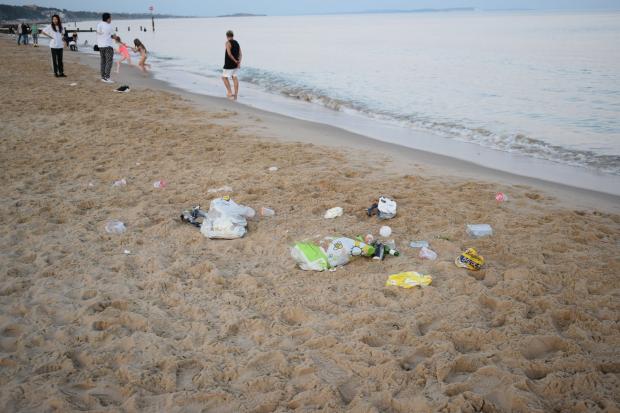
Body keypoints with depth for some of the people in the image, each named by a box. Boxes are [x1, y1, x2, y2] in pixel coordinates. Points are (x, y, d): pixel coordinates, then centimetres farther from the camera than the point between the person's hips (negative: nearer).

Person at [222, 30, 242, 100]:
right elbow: (240, 54, 2)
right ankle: (235, 95, 9)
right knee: (234, 77, 10)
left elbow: (229, 54, -23)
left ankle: (230, 93, -1)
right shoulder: (237, 43, 10)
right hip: (236, 65, 7)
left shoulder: (228, 43, -14)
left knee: (224, 77, 5)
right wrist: (239, 62, -9)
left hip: (229, 64, -7)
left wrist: (235, 61, -14)